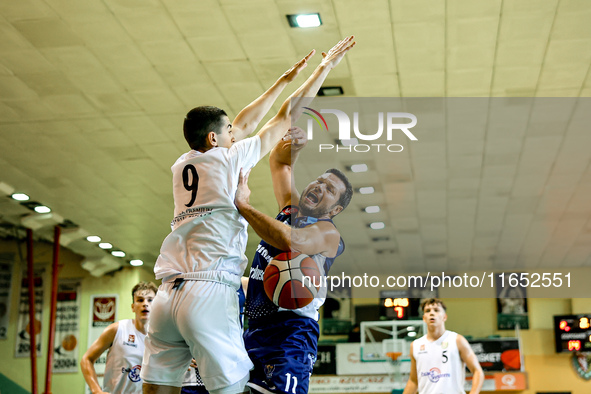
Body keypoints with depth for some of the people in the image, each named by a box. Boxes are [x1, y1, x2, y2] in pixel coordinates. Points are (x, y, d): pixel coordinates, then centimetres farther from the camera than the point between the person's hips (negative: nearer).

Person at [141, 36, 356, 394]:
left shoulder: (182, 165, 19)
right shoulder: (229, 159, 3)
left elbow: (245, 124, 30)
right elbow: (289, 114, 12)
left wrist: (285, 79, 37)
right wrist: (326, 67, 22)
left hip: (167, 294, 7)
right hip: (210, 291, -6)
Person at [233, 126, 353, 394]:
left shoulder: (328, 233, -4)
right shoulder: (291, 209, 19)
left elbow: (291, 241, -27)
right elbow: (279, 162, 31)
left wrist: (243, 205, -18)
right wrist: (294, 144, 7)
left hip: (290, 333, -8)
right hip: (255, 330, 8)